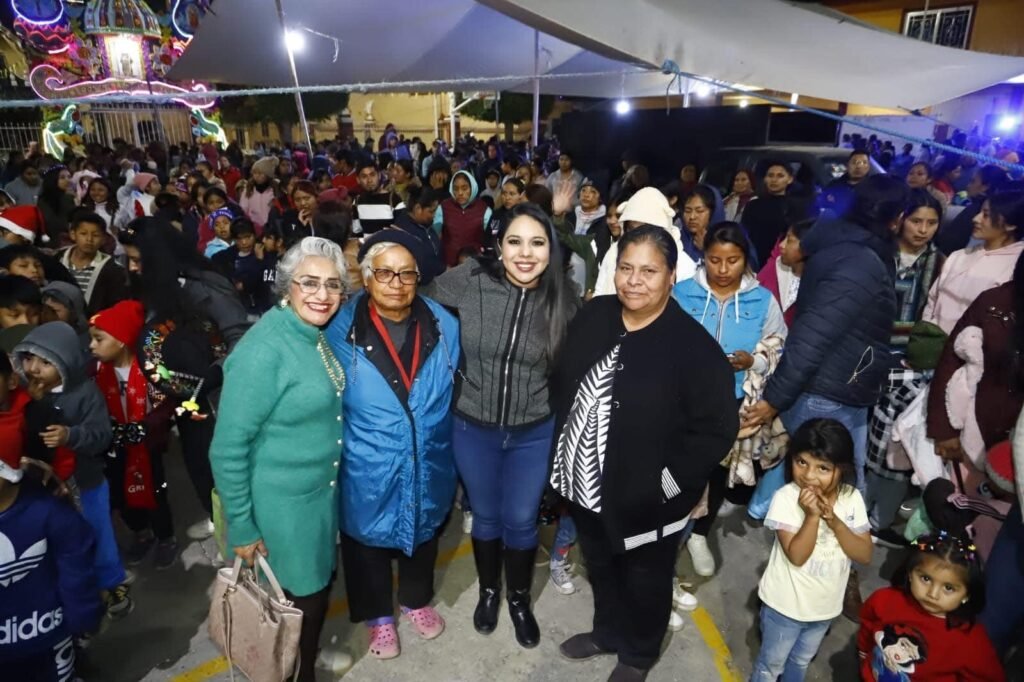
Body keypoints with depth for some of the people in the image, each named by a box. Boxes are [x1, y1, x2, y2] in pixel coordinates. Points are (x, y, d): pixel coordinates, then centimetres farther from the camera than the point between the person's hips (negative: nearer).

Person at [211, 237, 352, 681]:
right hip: (282, 501, -7)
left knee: (321, 581, 25)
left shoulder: (317, 335, -2)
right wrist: (240, 527, -15)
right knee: (300, 595, 13)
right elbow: (228, 448, -21)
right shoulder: (264, 349, -26)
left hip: (324, 489, 7)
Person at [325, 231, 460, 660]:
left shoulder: (443, 325, -8)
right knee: (369, 537, 19)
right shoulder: (341, 330, -17)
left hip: (428, 466, 3)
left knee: (423, 530, 24)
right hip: (368, 470, -2)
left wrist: (447, 451, 8)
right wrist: (334, 458, -4)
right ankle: (378, 616, 47)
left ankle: (416, 601, 53)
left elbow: (454, 393, 4)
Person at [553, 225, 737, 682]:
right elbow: (561, 382, 6)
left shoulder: (694, 346, -21)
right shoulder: (593, 317, -5)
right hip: (585, 483, 5)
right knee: (600, 568, 28)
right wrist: (561, 447, 3)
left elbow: (716, 429, -18)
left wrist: (669, 482, -19)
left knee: (646, 580, 21)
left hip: (645, 499, -5)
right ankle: (608, 632, 56)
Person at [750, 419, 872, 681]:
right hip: (786, 604, -4)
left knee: (801, 661, 30)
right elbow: (796, 556, -27)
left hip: (826, 605, 4)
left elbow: (865, 554, -13)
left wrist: (833, 520, -28)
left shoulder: (852, 499, -12)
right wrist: (812, 515, -38)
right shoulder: (786, 498, -26)